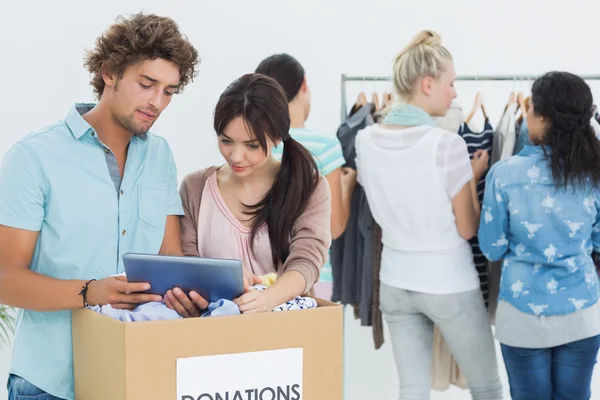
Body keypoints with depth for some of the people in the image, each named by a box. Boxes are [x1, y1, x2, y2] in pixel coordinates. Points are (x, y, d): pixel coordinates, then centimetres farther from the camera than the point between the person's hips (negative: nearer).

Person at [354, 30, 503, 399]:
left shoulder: (366, 140, -2)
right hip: (450, 285, -5)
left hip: (396, 282, 5)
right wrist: (473, 176, 1)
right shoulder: (447, 143, -20)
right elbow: (468, 228, -12)